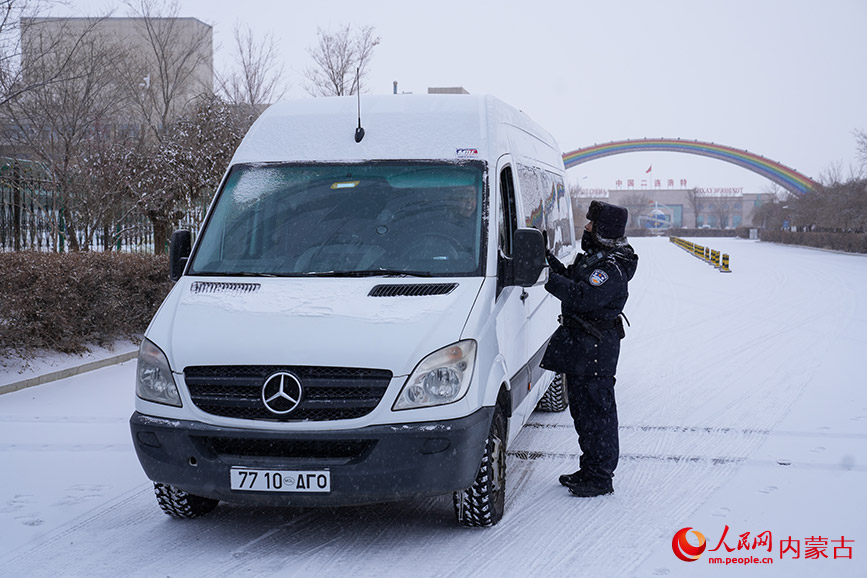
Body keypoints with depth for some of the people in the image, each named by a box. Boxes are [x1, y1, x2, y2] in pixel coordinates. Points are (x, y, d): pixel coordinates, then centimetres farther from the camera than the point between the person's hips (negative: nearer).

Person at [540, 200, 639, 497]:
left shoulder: (611, 269, -20)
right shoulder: (594, 258, 13)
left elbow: (581, 297, -30)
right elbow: (572, 279, 21)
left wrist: (548, 276, -31)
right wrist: (549, 259, 9)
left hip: (595, 351, -11)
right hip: (580, 349, 11)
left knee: (596, 412, -4)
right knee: (582, 410, 17)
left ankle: (600, 477, 3)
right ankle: (589, 469, 28)